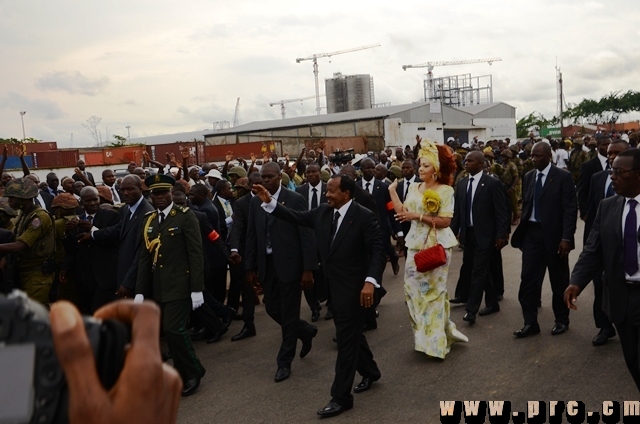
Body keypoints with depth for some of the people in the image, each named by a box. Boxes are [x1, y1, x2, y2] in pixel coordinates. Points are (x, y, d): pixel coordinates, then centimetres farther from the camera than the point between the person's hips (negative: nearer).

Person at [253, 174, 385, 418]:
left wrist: (370, 281, -31)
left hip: (353, 286, -7)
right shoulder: (323, 211, 2)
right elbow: (297, 217, 3)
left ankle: (341, 397, 11)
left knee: (346, 338, 0)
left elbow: (378, 251, -19)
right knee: (351, 333, 21)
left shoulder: (364, 217, -17)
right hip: (333, 284, 7)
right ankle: (370, 372, 44)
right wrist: (269, 202, -7)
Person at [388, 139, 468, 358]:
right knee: (413, 288, 8)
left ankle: (436, 339, 21)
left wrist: (418, 216, -21)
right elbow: (404, 213, -1)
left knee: (433, 289, 5)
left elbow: (445, 221, -15)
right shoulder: (414, 188, 7)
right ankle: (426, 333, 26)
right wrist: (393, 191, -1)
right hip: (416, 244, 6)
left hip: (437, 246, -6)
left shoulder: (445, 190, -10)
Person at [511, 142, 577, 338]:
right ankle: (530, 323, 8)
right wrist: (522, 230, 6)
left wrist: (566, 237, -16)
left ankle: (561, 320, 27)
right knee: (528, 278, 0)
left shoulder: (563, 177, -7)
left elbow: (570, 209, -10)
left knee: (558, 279, 10)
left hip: (554, 234, -4)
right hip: (532, 232, 4)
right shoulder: (528, 177, 8)